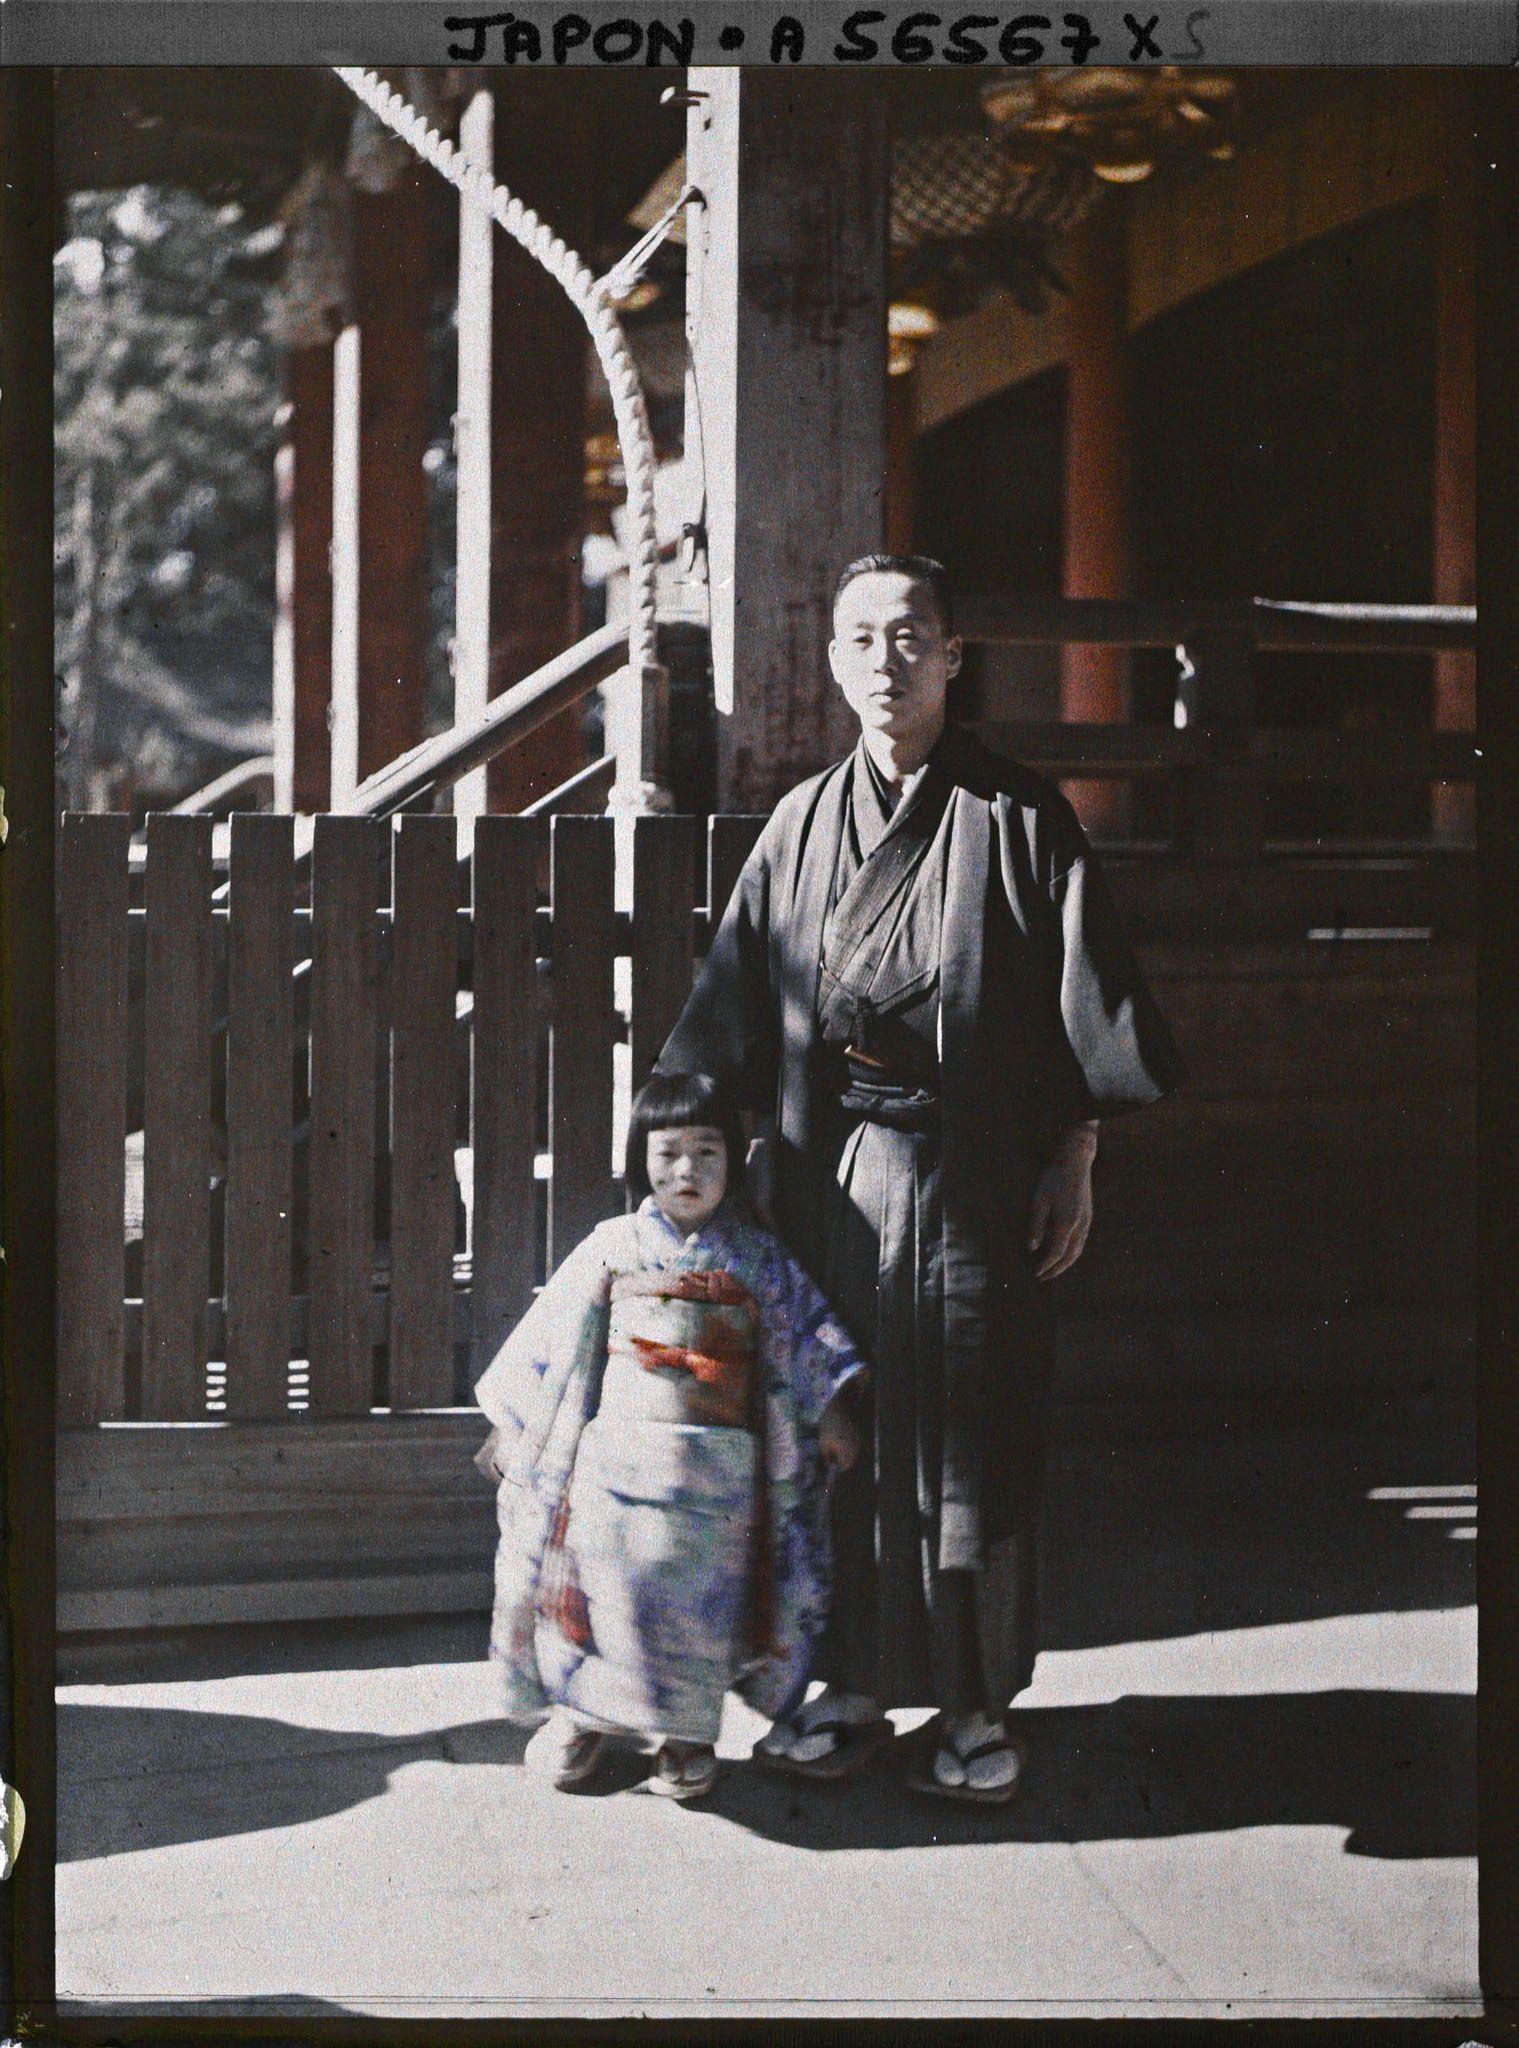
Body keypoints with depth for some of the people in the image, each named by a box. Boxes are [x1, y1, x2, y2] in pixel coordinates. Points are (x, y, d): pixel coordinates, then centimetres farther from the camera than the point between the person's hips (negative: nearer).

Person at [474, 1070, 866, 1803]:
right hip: (618, 1459, 0)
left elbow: (809, 1335, 12)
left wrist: (831, 1411, 1)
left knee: (701, 1591, 1)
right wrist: (509, 1425, 13)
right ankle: (582, 1712, 18)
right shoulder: (612, 1251, 7)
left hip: (716, 1473, 0)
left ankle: (686, 1731, 16)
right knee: (612, 1578, -1)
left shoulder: (758, 1262, 8)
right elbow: (548, 1342, 11)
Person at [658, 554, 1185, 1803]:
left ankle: (974, 1702, 13)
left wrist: (1073, 1162, -6)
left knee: (970, 1437, 1)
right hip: (832, 1176, 3)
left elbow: (1082, 1000, -2)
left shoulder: (1014, 814, -1)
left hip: (971, 1178, -3)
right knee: (840, 1429, 7)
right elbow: (738, 1018, 12)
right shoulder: (804, 825, 9)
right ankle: (852, 1685, 18)